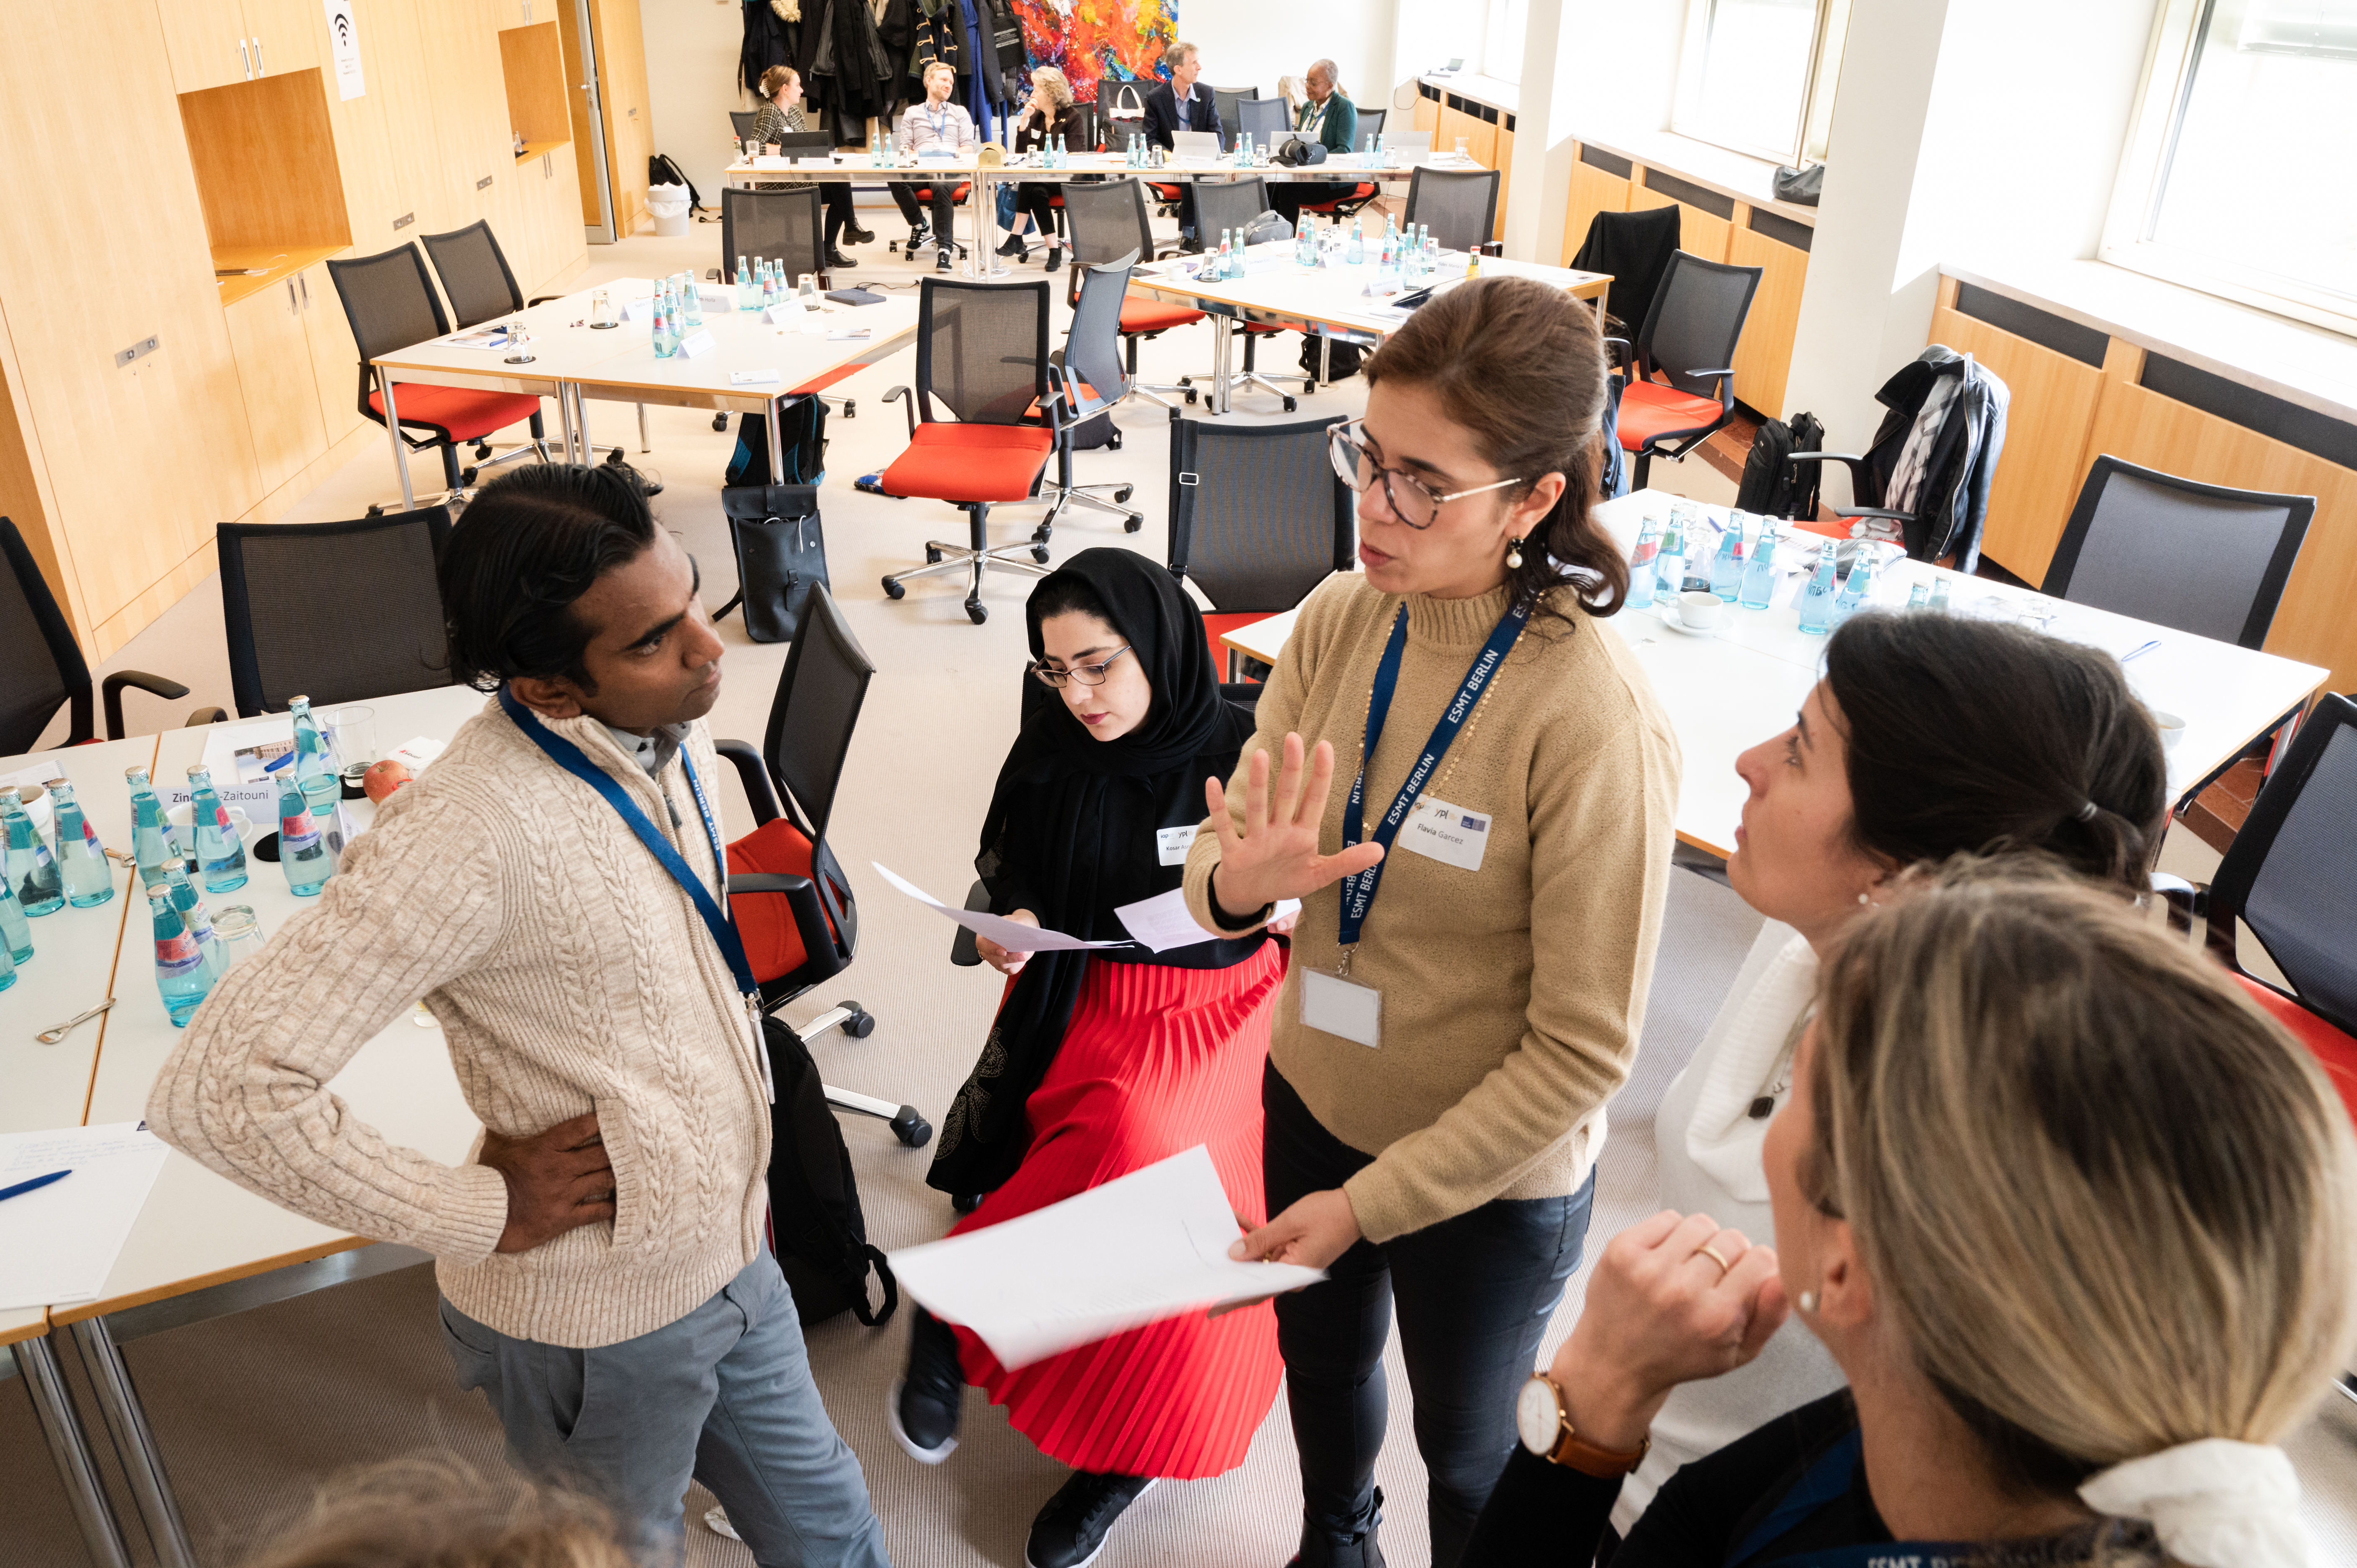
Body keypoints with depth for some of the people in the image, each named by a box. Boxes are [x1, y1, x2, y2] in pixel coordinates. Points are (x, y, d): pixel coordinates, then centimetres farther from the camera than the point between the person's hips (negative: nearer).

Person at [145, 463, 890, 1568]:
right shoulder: (472, 832, -32)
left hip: (730, 1258, 7)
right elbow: (221, 1087, -33)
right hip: (596, 1328, -7)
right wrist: (481, 1216, -24)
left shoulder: (670, 732, -5)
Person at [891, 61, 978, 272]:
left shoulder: (960, 113, 24)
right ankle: (919, 226, -10)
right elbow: (905, 149, 14)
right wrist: (920, 156, -9)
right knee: (897, 180, -34)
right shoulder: (912, 113, 24)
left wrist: (950, 154, -9)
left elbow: (968, 148, 12)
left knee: (941, 186, -39)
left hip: (950, 169, -1)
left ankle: (944, 249, -42)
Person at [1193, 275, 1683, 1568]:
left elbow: (1584, 1050, -22)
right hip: (1312, 1103, 6)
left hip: (1488, 1176, -5)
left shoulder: (1593, 722, -29)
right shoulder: (1340, 617, -13)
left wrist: (1373, 1201, -19)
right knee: (1320, 1363, 32)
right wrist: (1240, 879, -30)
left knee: (1466, 1446, 23)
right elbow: (1222, 856, -6)